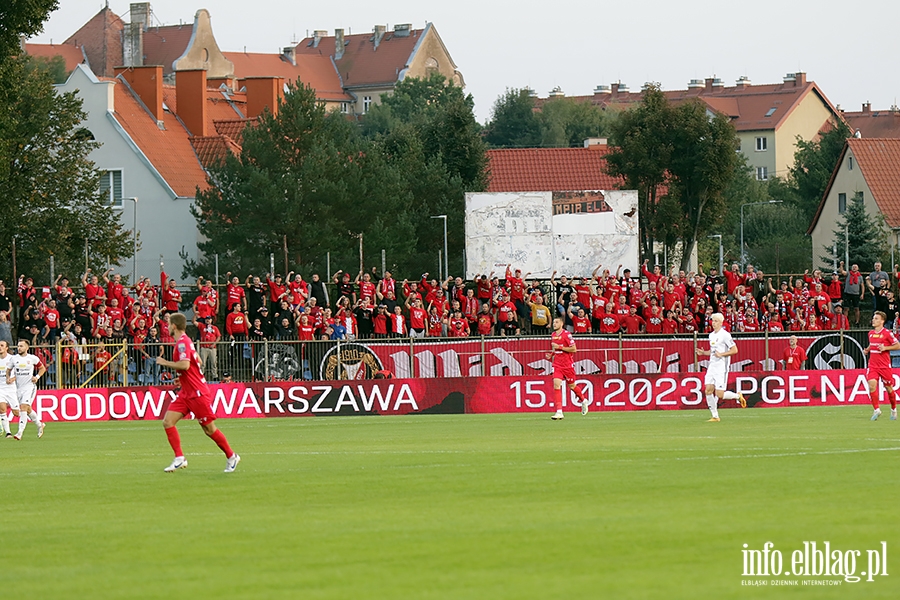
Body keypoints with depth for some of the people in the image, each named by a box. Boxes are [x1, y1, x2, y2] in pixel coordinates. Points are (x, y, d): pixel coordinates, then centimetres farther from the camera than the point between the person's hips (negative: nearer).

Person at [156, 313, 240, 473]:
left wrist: (165, 363, -19)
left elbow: (184, 365, -32)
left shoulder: (182, 342, -18)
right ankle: (179, 458, -4)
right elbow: (198, 361, 24)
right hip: (186, 392, 10)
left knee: (209, 429, -1)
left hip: (197, 393, -10)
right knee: (167, 422, -4)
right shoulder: (185, 341, 12)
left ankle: (231, 457, 15)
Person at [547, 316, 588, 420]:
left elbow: (574, 349, -15)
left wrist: (559, 347, -19)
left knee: (571, 386, 11)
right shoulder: (553, 335, 9)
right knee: (556, 385, -13)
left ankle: (583, 401, 42)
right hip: (557, 365, 4)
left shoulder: (566, 334, -11)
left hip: (568, 364, -4)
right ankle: (559, 412, -16)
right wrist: (550, 355, 4)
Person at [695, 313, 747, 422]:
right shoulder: (711, 335, 15)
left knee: (719, 394, -10)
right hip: (712, 366, 7)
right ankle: (715, 416, 4)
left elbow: (734, 350, -11)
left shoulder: (725, 335, -9)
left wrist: (721, 354, -20)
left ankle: (738, 396, 17)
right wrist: (704, 352, 9)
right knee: (708, 390, -4)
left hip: (721, 367, -7)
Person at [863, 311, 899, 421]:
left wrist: (885, 348, -16)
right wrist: (867, 350, 7)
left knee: (889, 388, 7)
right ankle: (876, 410, -9)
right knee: (872, 385, -16)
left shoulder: (887, 333, -8)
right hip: (873, 365, 4)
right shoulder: (871, 333, 9)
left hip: (885, 365, -4)